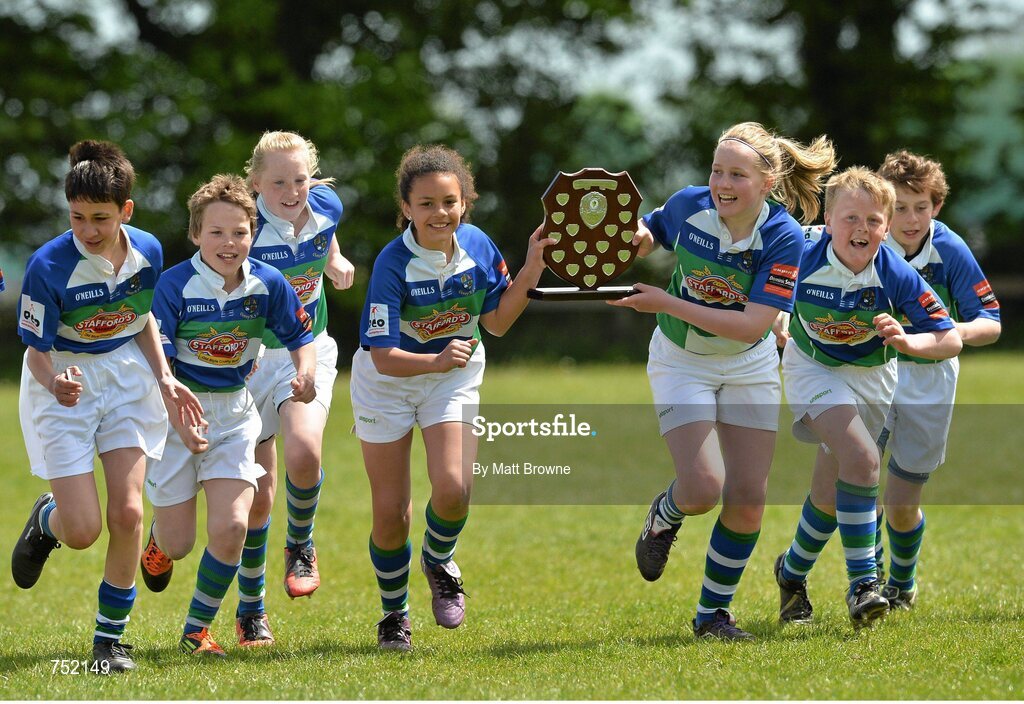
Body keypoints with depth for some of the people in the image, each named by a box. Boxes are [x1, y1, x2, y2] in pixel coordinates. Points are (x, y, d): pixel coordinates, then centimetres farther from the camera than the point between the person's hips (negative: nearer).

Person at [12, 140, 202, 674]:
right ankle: (47, 519, 31)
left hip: (126, 379, 3)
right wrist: (55, 383, -37)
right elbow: (37, 349, -16)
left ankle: (110, 639, 8)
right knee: (82, 531, -8)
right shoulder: (48, 266, -24)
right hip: (64, 386, -3)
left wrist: (164, 378, 0)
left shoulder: (147, 252, -10)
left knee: (127, 514, -9)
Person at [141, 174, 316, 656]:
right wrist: (180, 420, -28)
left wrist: (304, 374, -15)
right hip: (176, 410, -2)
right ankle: (159, 537, 43)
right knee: (178, 544, 2)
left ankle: (196, 630, 5)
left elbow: (300, 337, 7)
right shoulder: (175, 285, -17)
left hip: (234, 412, 2)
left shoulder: (268, 284, -8)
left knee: (231, 527, -13)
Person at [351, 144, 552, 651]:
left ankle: (438, 561, 15)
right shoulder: (393, 265, -27)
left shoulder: (478, 247, -14)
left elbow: (497, 322, 0)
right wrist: (436, 362, -45)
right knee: (391, 513, 1)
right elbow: (385, 357, -28)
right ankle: (394, 615, 26)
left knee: (453, 490, -20)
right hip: (387, 382, -2)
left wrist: (530, 274, -14)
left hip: (454, 378, 3)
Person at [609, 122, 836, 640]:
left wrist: (668, 304, -30)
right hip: (682, 361, 0)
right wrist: (634, 237, -19)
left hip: (748, 367, 0)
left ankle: (713, 613, 16)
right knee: (702, 488, -16)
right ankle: (662, 519, 21)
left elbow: (752, 325, -27)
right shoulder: (688, 206, -16)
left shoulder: (783, 238, -22)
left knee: (747, 499, -3)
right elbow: (645, 237, 7)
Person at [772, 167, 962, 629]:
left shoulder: (898, 277, -24)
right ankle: (862, 582, -20)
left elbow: (951, 340, -21)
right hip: (814, 369, -2)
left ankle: (793, 571, 38)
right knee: (861, 459, -27)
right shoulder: (800, 261, -25)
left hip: (871, 378, 2)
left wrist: (907, 341, -36)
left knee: (829, 496, 8)